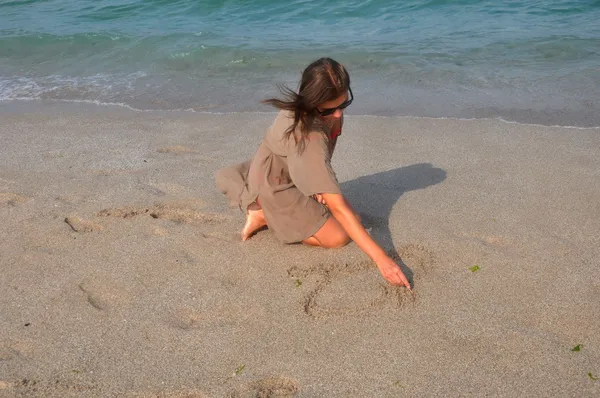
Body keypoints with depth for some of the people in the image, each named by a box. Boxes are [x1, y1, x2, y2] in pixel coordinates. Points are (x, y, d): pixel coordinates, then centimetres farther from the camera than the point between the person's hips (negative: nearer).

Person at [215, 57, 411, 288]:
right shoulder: (307, 138, -42)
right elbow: (337, 207, -43)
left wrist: (322, 183, -13)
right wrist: (381, 258, -43)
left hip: (290, 172, 8)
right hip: (275, 186, -8)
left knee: (353, 220, 6)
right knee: (338, 237, -12)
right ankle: (265, 217, -3)